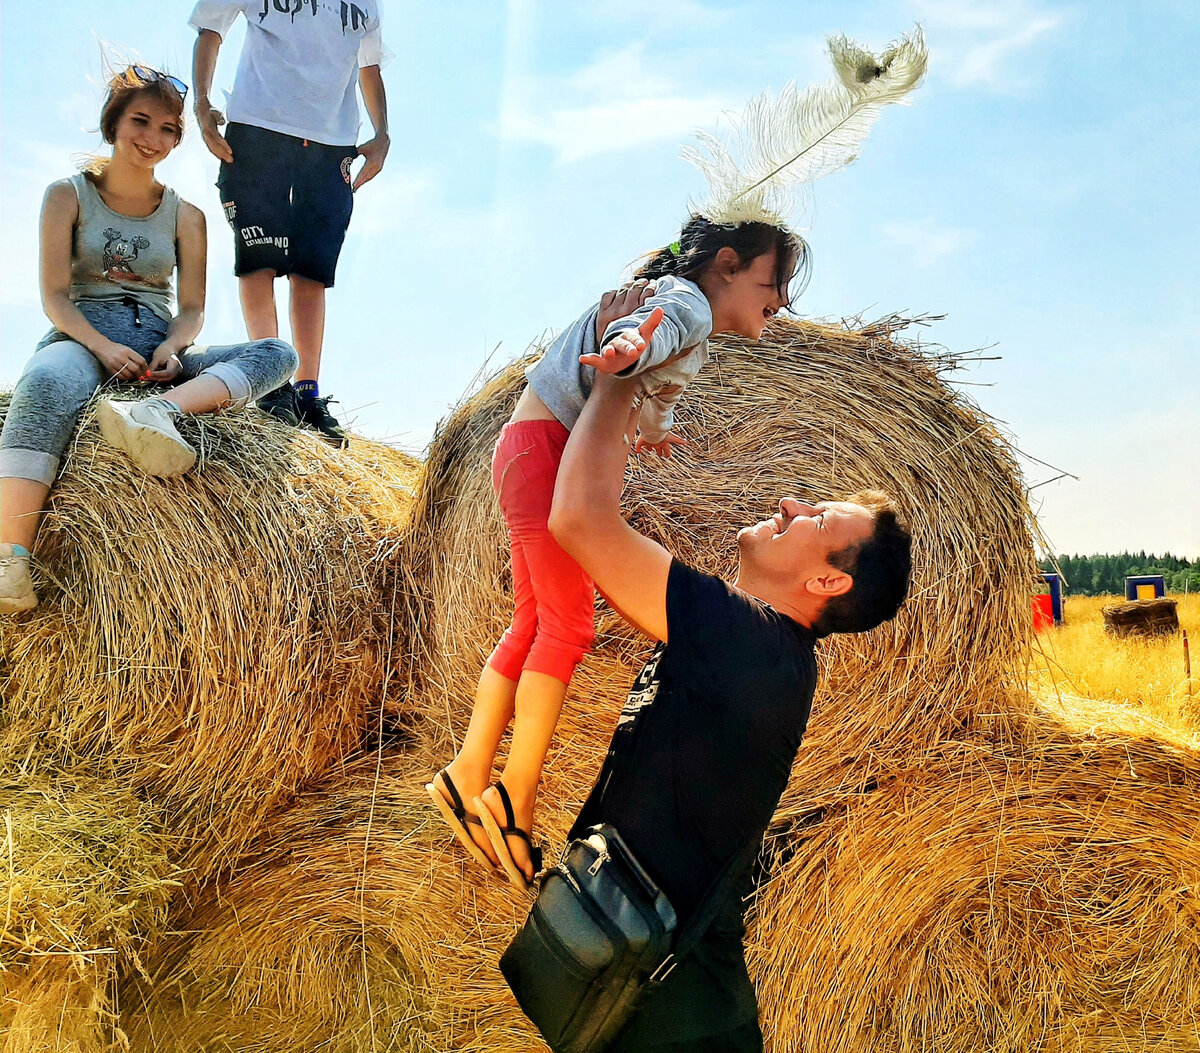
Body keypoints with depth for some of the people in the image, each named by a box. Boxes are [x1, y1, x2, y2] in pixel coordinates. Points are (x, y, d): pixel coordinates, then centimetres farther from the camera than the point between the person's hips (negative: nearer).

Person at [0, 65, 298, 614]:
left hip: (160, 348, 3)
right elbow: (55, 295, 1)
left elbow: (192, 308, 10)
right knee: (45, 383, -41)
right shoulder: (68, 196, 10)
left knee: (277, 354, -21)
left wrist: (171, 347, -13)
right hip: (84, 337, -3)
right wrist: (101, 345, -18)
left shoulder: (186, 216, 15)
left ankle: (160, 409, -49)